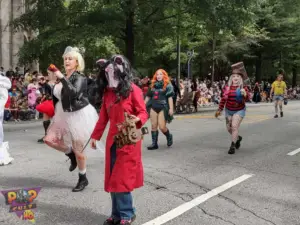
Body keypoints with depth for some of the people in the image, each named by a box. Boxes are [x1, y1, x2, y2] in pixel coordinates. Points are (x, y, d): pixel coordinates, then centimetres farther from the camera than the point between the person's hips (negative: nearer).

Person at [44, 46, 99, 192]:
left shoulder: (80, 77, -13)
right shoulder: (63, 78, 9)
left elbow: (74, 93, -32)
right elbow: (58, 97, 20)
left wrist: (62, 78, -30)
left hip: (79, 116, -8)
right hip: (64, 116, 8)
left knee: (77, 150, 0)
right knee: (49, 140, 1)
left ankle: (83, 179, 19)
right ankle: (71, 155, 24)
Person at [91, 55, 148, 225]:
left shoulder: (133, 90, -10)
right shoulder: (107, 92, 8)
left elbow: (143, 112, -7)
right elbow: (103, 117, 14)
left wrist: (137, 120, -29)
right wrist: (95, 136, 16)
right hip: (112, 140, 6)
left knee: (122, 179, -4)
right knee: (113, 178, 10)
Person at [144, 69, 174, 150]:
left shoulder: (168, 85, -1)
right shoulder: (153, 85, 13)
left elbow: (170, 97, -7)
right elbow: (148, 97, 18)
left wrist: (171, 108, -15)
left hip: (163, 108, -5)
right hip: (154, 108, 5)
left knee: (162, 127, -7)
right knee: (153, 126, 3)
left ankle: (169, 136, 23)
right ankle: (154, 143, 10)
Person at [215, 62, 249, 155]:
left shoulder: (243, 88, -11)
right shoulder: (227, 87, -2)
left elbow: (247, 99, -22)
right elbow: (224, 98, 7)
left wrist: (245, 94, -45)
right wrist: (220, 110, 7)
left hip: (239, 110, -4)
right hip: (228, 110, 4)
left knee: (234, 126, -17)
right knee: (229, 128, 10)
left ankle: (233, 146, -7)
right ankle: (238, 138, 40)